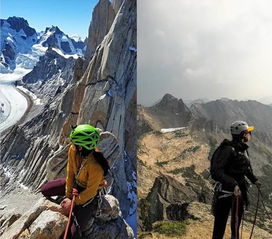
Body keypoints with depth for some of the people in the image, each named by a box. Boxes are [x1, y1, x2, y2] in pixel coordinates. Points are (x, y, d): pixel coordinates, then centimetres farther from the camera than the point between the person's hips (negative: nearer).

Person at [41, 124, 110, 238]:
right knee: (44, 190, 8)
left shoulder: (96, 167, -39)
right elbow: (70, 172, -8)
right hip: (75, 182, 7)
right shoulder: (73, 150, -21)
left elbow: (90, 192, -25)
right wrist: (68, 194, -7)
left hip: (88, 192, -6)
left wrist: (73, 202, -18)